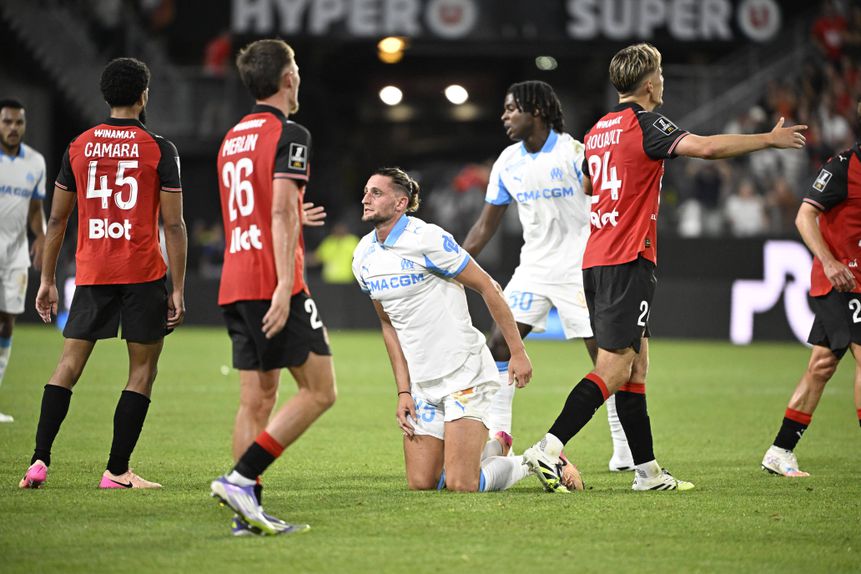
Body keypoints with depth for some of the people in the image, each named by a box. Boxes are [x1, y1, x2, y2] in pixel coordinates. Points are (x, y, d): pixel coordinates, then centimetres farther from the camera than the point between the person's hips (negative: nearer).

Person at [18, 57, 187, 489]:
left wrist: (47, 280, 16)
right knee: (142, 370, 5)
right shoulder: (159, 149, -4)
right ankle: (117, 470, 1)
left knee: (69, 365, 8)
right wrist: (178, 290, -2)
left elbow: (56, 219, 9)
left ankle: (39, 461, -3)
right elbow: (173, 226, -6)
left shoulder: (78, 147, 6)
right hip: (144, 275, -3)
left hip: (91, 275, 3)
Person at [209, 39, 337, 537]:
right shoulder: (289, 135, -8)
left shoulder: (232, 138, 18)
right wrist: (285, 285, -24)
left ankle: (248, 511, 3)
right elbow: (281, 212, -19)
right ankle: (241, 478, -13)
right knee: (319, 390, -3)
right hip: (273, 285, -8)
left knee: (257, 399, 8)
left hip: (235, 285, 8)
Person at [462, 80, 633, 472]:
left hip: (579, 270, -5)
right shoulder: (507, 163, 5)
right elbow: (486, 225, 13)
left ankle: (625, 450, 4)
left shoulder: (573, 152, -12)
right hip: (533, 270, 5)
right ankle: (497, 436, 2)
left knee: (605, 357, -5)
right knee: (499, 344, -5)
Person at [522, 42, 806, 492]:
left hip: (597, 260, 9)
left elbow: (585, 185, 34)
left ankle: (646, 470, 10)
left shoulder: (599, 130, 16)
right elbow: (705, 147, -24)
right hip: (628, 261, -9)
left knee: (636, 366, 10)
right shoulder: (645, 126, -10)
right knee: (613, 368, -10)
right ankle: (547, 449, -18)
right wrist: (769, 139, -14)